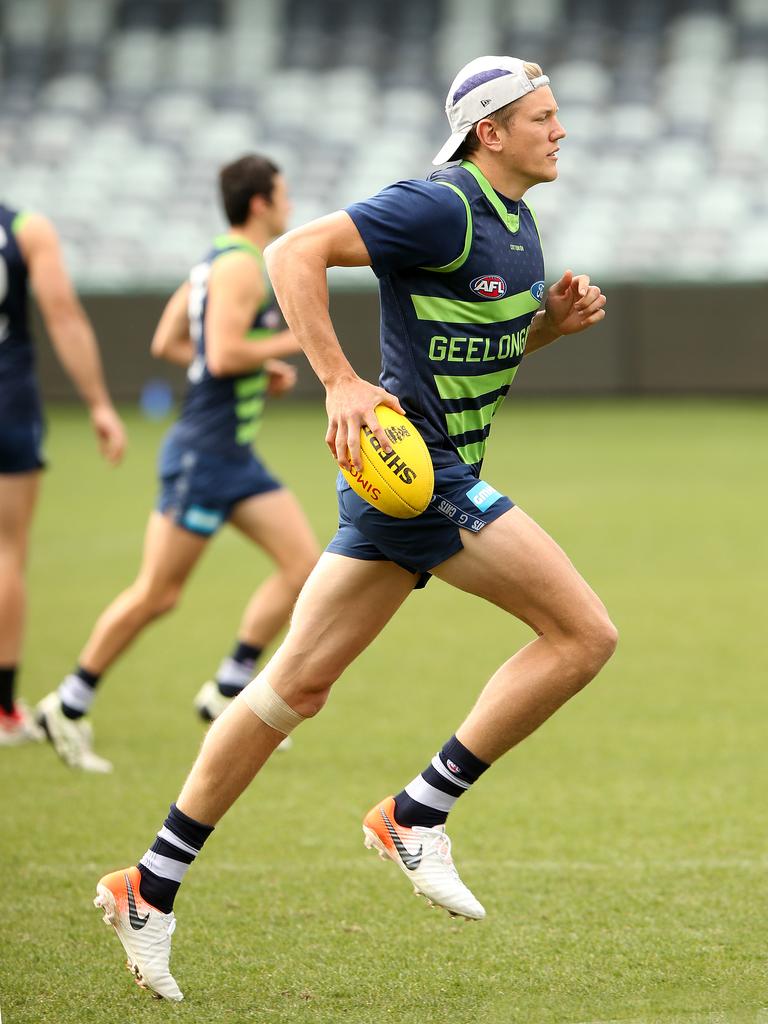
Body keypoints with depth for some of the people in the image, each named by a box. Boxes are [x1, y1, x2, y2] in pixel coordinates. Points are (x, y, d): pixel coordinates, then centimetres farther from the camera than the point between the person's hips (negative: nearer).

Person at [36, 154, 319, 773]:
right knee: (157, 593, -4)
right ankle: (69, 708, 8)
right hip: (205, 452, -10)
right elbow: (224, 355, -26)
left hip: (236, 456, 10)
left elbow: (166, 344, 17)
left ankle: (228, 693, 6)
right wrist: (289, 343, -12)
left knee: (304, 563, 2)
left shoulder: (217, 263, 14)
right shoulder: (241, 267, -15)